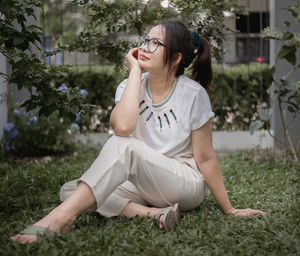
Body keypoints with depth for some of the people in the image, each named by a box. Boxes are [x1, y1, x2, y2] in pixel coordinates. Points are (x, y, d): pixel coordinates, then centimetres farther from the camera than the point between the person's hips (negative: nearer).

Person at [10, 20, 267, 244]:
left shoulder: (193, 94, -11)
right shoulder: (131, 86, -3)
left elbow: (205, 158, -5)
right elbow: (123, 126, -26)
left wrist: (228, 209, -1)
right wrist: (135, 71, -17)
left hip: (186, 183, -5)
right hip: (144, 184, 5)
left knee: (124, 146, -32)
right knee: (70, 190, -19)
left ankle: (62, 216, -41)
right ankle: (154, 213, -31)